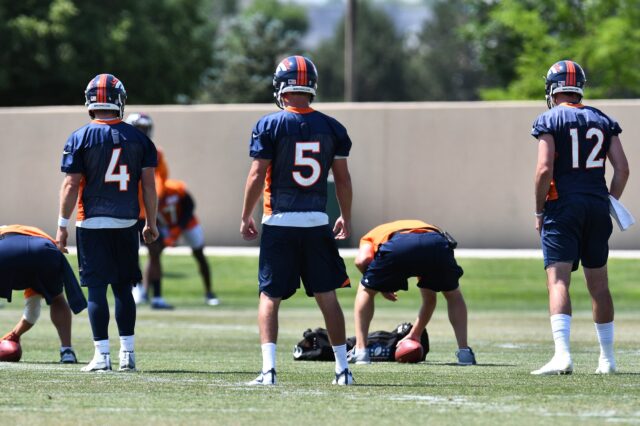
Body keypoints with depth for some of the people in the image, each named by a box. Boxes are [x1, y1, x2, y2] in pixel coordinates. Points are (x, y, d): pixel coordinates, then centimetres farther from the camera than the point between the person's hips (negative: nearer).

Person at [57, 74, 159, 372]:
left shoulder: (80, 138, -6)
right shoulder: (137, 138, 3)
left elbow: (71, 185, -7)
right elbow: (148, 184, 5)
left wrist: (62, 225, -2)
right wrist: (151, 223, 13)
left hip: (92, 222, -3)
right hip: (126, 224, 3)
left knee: (97, 288, -1)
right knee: (123, 288, 13)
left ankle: (102, 355, -4)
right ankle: (127, 353, 13)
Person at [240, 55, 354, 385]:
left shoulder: (270, 126, -7)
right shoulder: (331, 127, 3)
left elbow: (257, 176, -8)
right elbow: (343, 178, 7)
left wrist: (246, 217, 3)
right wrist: (346, 218, 19)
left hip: (280, 222, -3)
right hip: (317, 222, 3)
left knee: (270, 297, 2)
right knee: (327, 296, 10)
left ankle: (268, 368, -8)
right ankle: (343, 368, 11)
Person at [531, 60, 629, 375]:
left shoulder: (549, 121, -4)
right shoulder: (603, 121, 11)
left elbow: (545, 169, -13)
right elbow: (622, 169, 6)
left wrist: (539, 212, -4)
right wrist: (609, 203, 15)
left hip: (562, 207, -5)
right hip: (597, 207, 5)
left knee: (558, 281, -11)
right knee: (598, 284, 15)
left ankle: (562, 354, -26)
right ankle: (607, 358, 21)